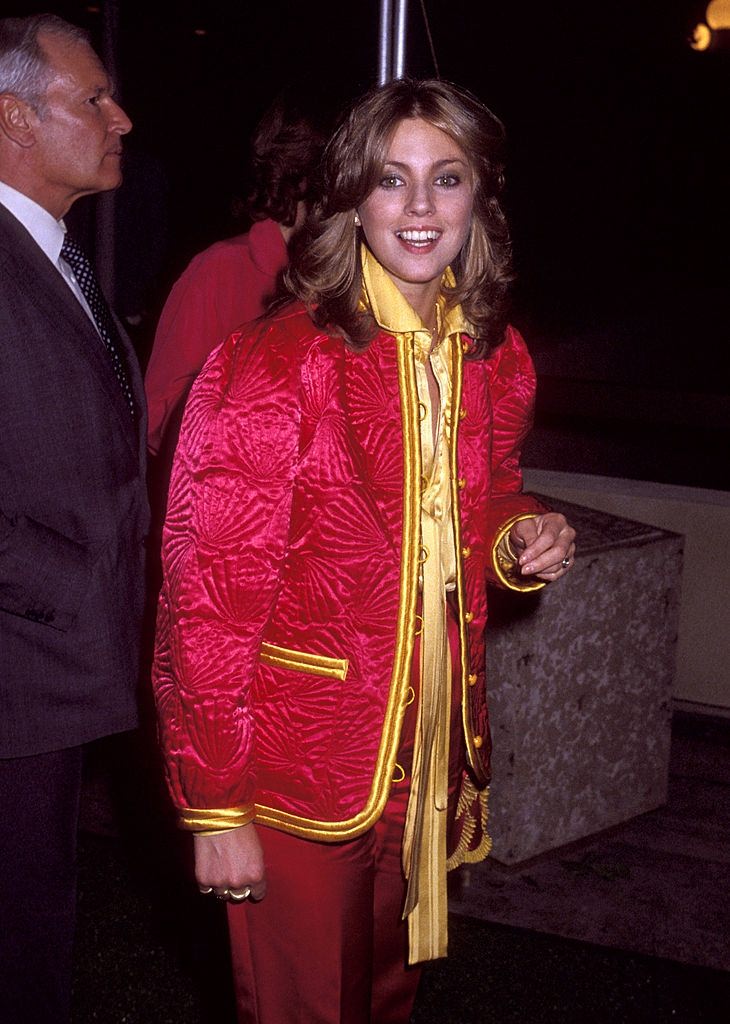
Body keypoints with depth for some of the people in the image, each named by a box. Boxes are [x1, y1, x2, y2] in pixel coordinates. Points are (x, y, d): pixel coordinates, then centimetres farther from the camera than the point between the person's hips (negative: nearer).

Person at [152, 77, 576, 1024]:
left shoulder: (498, 361, 2)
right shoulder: (276, 366, -18)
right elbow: (210, 596, -16)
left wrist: (521, 539, -4)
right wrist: (215, 806, -16)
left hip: (433, 757, 6)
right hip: (297, 766, -6)